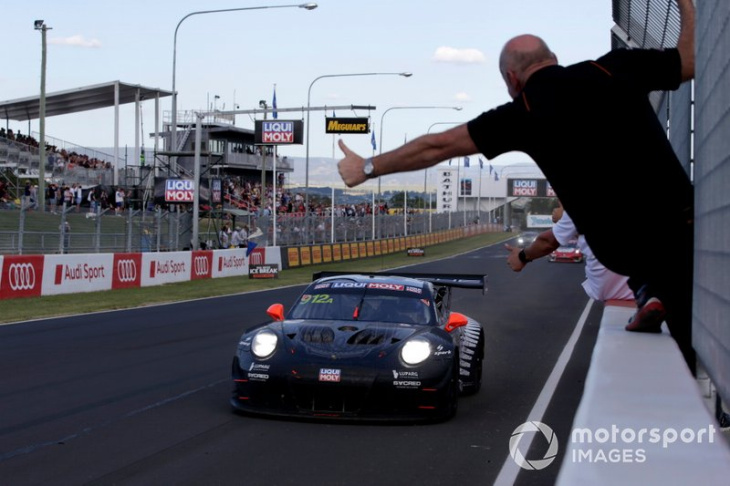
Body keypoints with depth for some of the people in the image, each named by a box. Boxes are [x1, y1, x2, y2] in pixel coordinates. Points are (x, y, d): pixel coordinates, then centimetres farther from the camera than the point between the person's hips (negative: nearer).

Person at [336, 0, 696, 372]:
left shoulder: (523, 112, 4)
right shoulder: (617, 67, 7)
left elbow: (436, 147, 9)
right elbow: (692, 59, 18)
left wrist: (367, 168, 20)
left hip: (624, 248, 0)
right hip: (683, 225, 1)